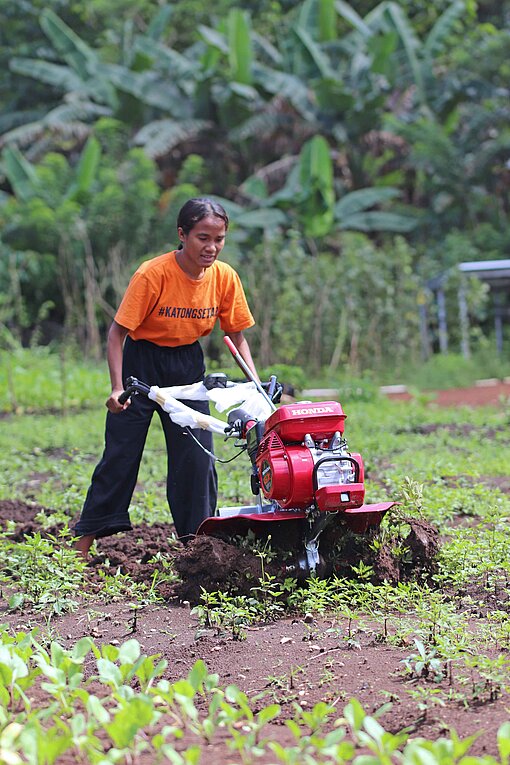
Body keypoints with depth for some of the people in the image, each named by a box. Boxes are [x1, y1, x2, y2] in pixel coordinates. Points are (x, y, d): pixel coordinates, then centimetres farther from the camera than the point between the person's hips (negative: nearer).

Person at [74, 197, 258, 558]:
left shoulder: (225, 277, -11)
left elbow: (237, 335, 2)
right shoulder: (153, 274, -24)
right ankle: (84, 543, 6)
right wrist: (117, 388, -28)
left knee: (198, 455, 0)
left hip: (188, 363, 4)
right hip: (142, 361, -4)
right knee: (121, 452, -3)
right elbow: (118, 332, -19)